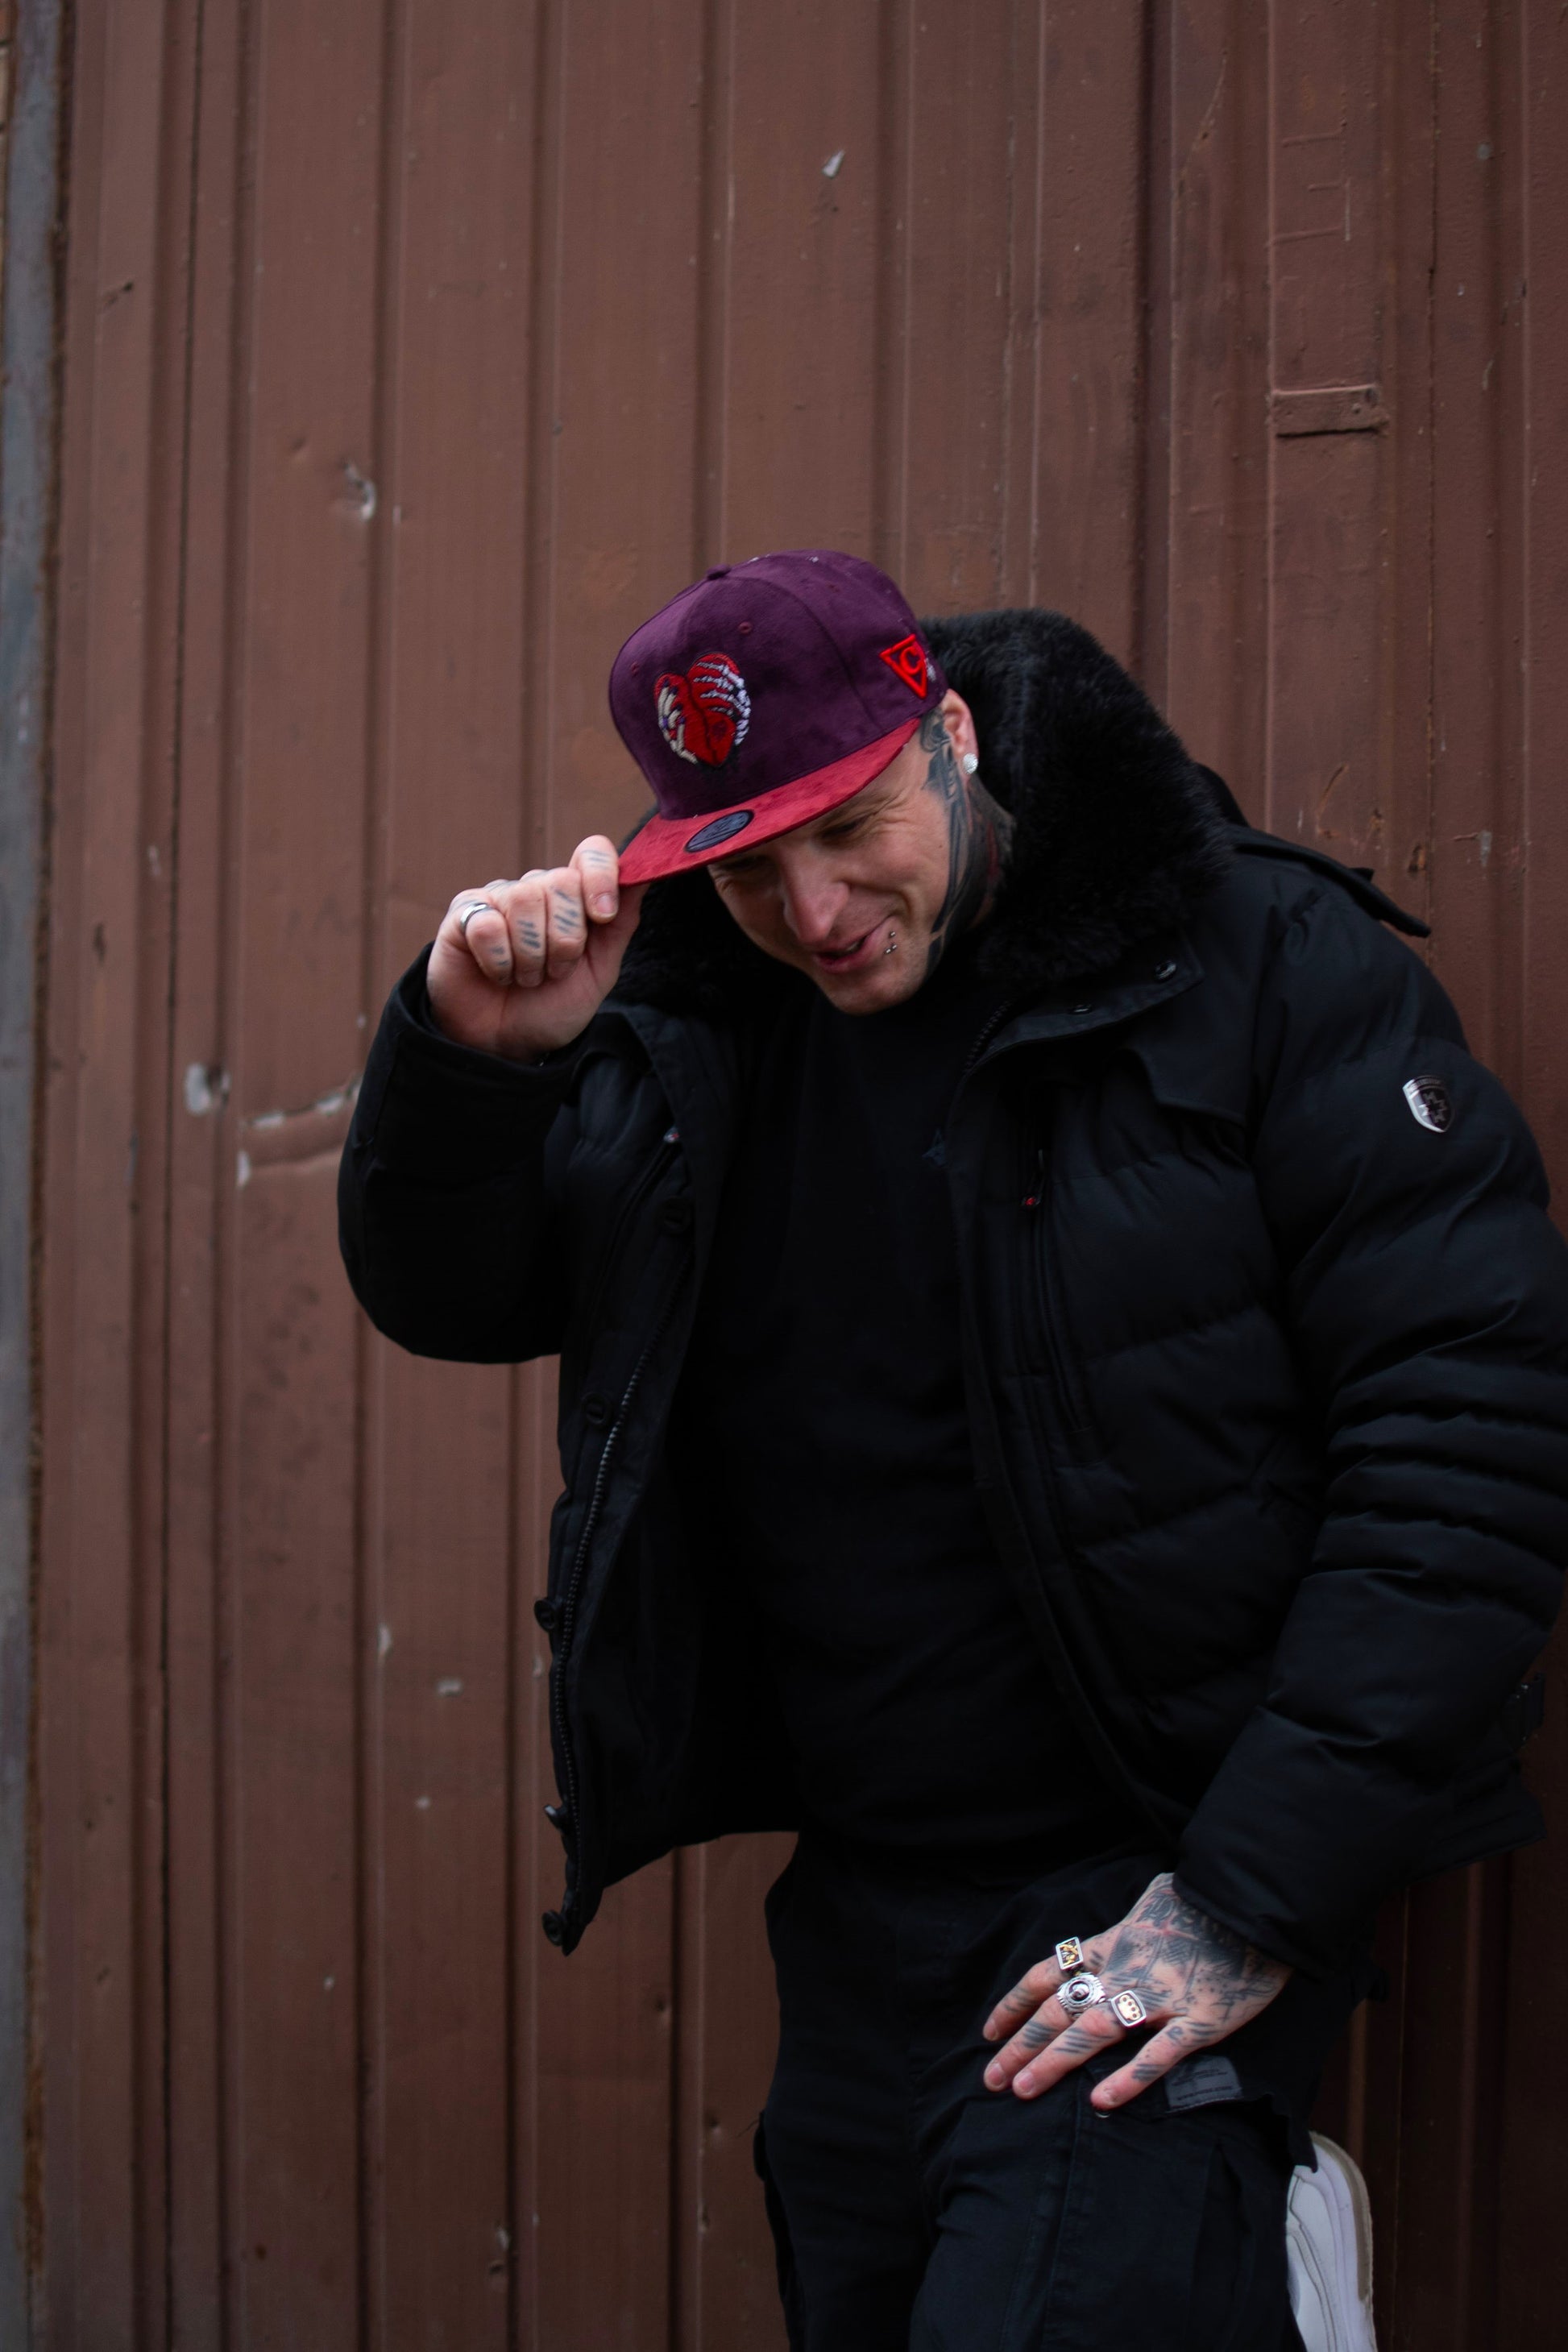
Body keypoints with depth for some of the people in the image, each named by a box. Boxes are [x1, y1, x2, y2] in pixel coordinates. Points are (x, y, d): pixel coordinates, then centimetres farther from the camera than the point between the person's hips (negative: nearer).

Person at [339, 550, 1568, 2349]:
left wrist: (1256, 1899, -17)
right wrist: (471, 1058, -16)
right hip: (859, 1914, 6)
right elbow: (446, 1295, 7)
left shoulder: (1263, 967, -10)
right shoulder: (699, 1021, 5)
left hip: (1146, 1918, -5)